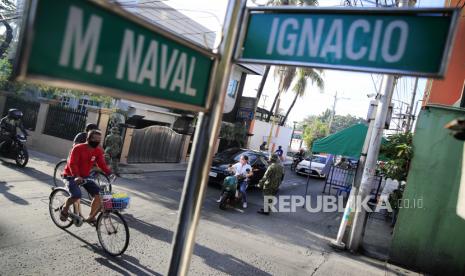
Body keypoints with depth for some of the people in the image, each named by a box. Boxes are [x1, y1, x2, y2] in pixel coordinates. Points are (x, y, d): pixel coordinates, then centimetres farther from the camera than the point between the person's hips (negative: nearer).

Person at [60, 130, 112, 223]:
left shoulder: (98, 151, -5)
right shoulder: (78, 148, -21)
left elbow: (102, 164, -7)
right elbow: (72, 164, -27)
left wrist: (111, 173, -23)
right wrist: (77, 176, -43)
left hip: (85, 176, 5)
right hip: (71, 176, -5)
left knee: (99, 195, -12)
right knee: (76, 195, -29)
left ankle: (91, 217, 8)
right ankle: (64, 210, 5)